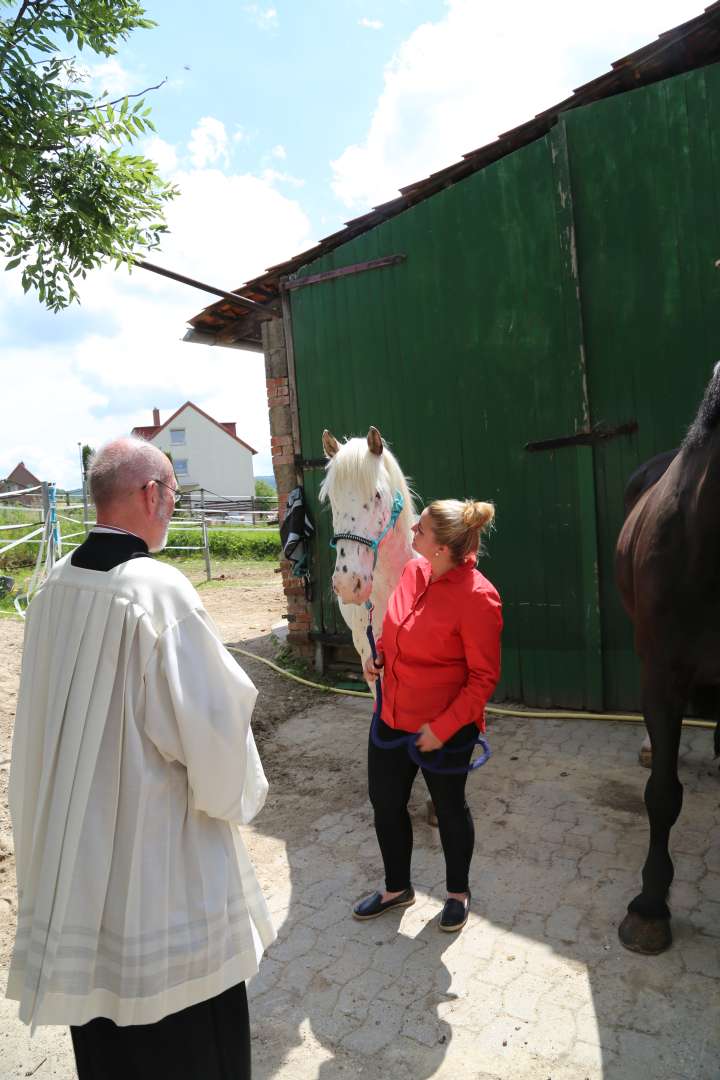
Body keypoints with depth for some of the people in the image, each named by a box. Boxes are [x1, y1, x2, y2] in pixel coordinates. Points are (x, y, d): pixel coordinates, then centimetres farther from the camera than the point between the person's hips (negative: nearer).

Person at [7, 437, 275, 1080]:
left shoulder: (56, 585, -3)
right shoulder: (157, 589, -25)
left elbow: (54, 711, 8)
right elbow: (210, 720, -22)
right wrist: (233, 791, -2)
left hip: (68, 838, 7)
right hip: (159, 848, -7)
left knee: (98, 1002, 26)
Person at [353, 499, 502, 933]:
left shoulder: (477, 597, -25)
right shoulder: (414, 571, -3)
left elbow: (484, 677, -18)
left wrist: (443, 727, -20)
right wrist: (380, 653, -3)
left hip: (444, 730, -7)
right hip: (392, 716, 7)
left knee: (450, 808, 16)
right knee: (385, 802, 19)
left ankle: (459, 893, 44)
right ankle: (397, 888, 45)